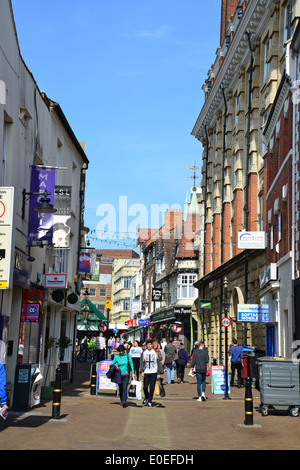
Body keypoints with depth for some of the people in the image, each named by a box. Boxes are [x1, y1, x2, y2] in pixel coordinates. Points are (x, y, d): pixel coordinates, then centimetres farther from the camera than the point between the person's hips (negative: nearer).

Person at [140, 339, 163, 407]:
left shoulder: (155, 353, 4)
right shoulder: (144, 353, 6)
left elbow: (158, 363, 5)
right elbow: (142, 362, 5)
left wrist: (159, 373, -1)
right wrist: (142, 371, -8)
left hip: (153, 373, 0)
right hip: (146, 373, 0)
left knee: (152, 387, -1)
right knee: (145, 387, -4)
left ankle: (149, 401, 9)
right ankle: (146, 397, 23)